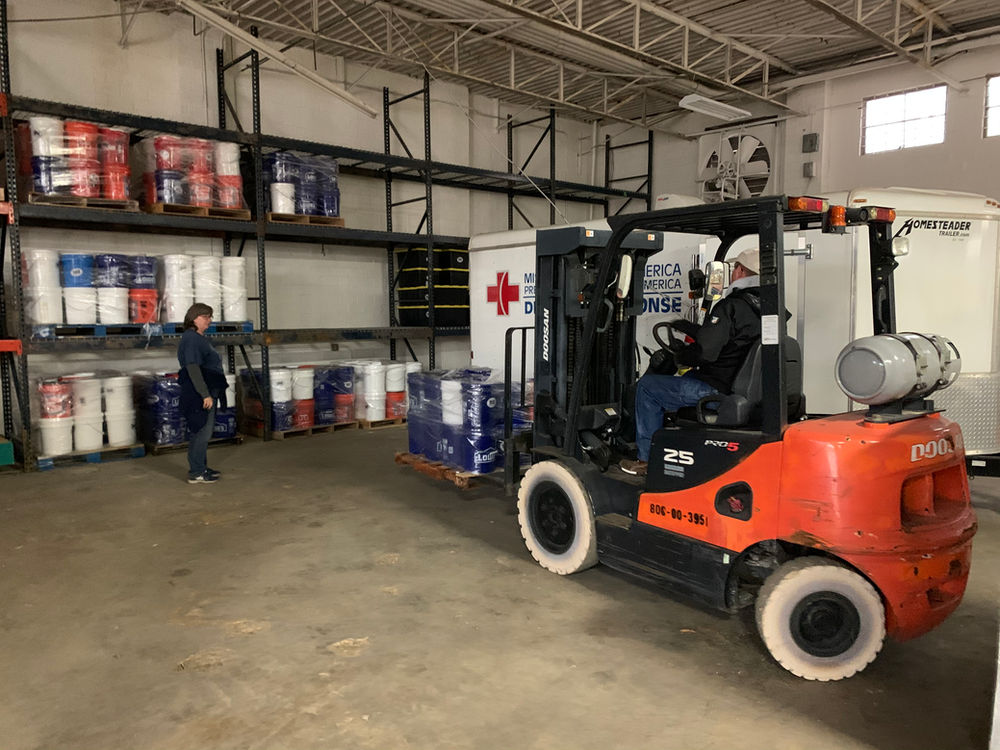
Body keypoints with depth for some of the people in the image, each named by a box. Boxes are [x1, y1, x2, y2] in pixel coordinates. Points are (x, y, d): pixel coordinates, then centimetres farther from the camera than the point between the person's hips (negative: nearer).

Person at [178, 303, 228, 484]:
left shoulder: (199, 338, 16)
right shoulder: (190, 338, -15)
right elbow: (192, 368, -22)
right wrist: (205, 394, -25)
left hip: (207, 392, 10)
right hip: (199, 394, -10)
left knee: (204, 431, 15)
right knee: (202, 432, -5)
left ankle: (201, 467, 25)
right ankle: (195, 473, 2)